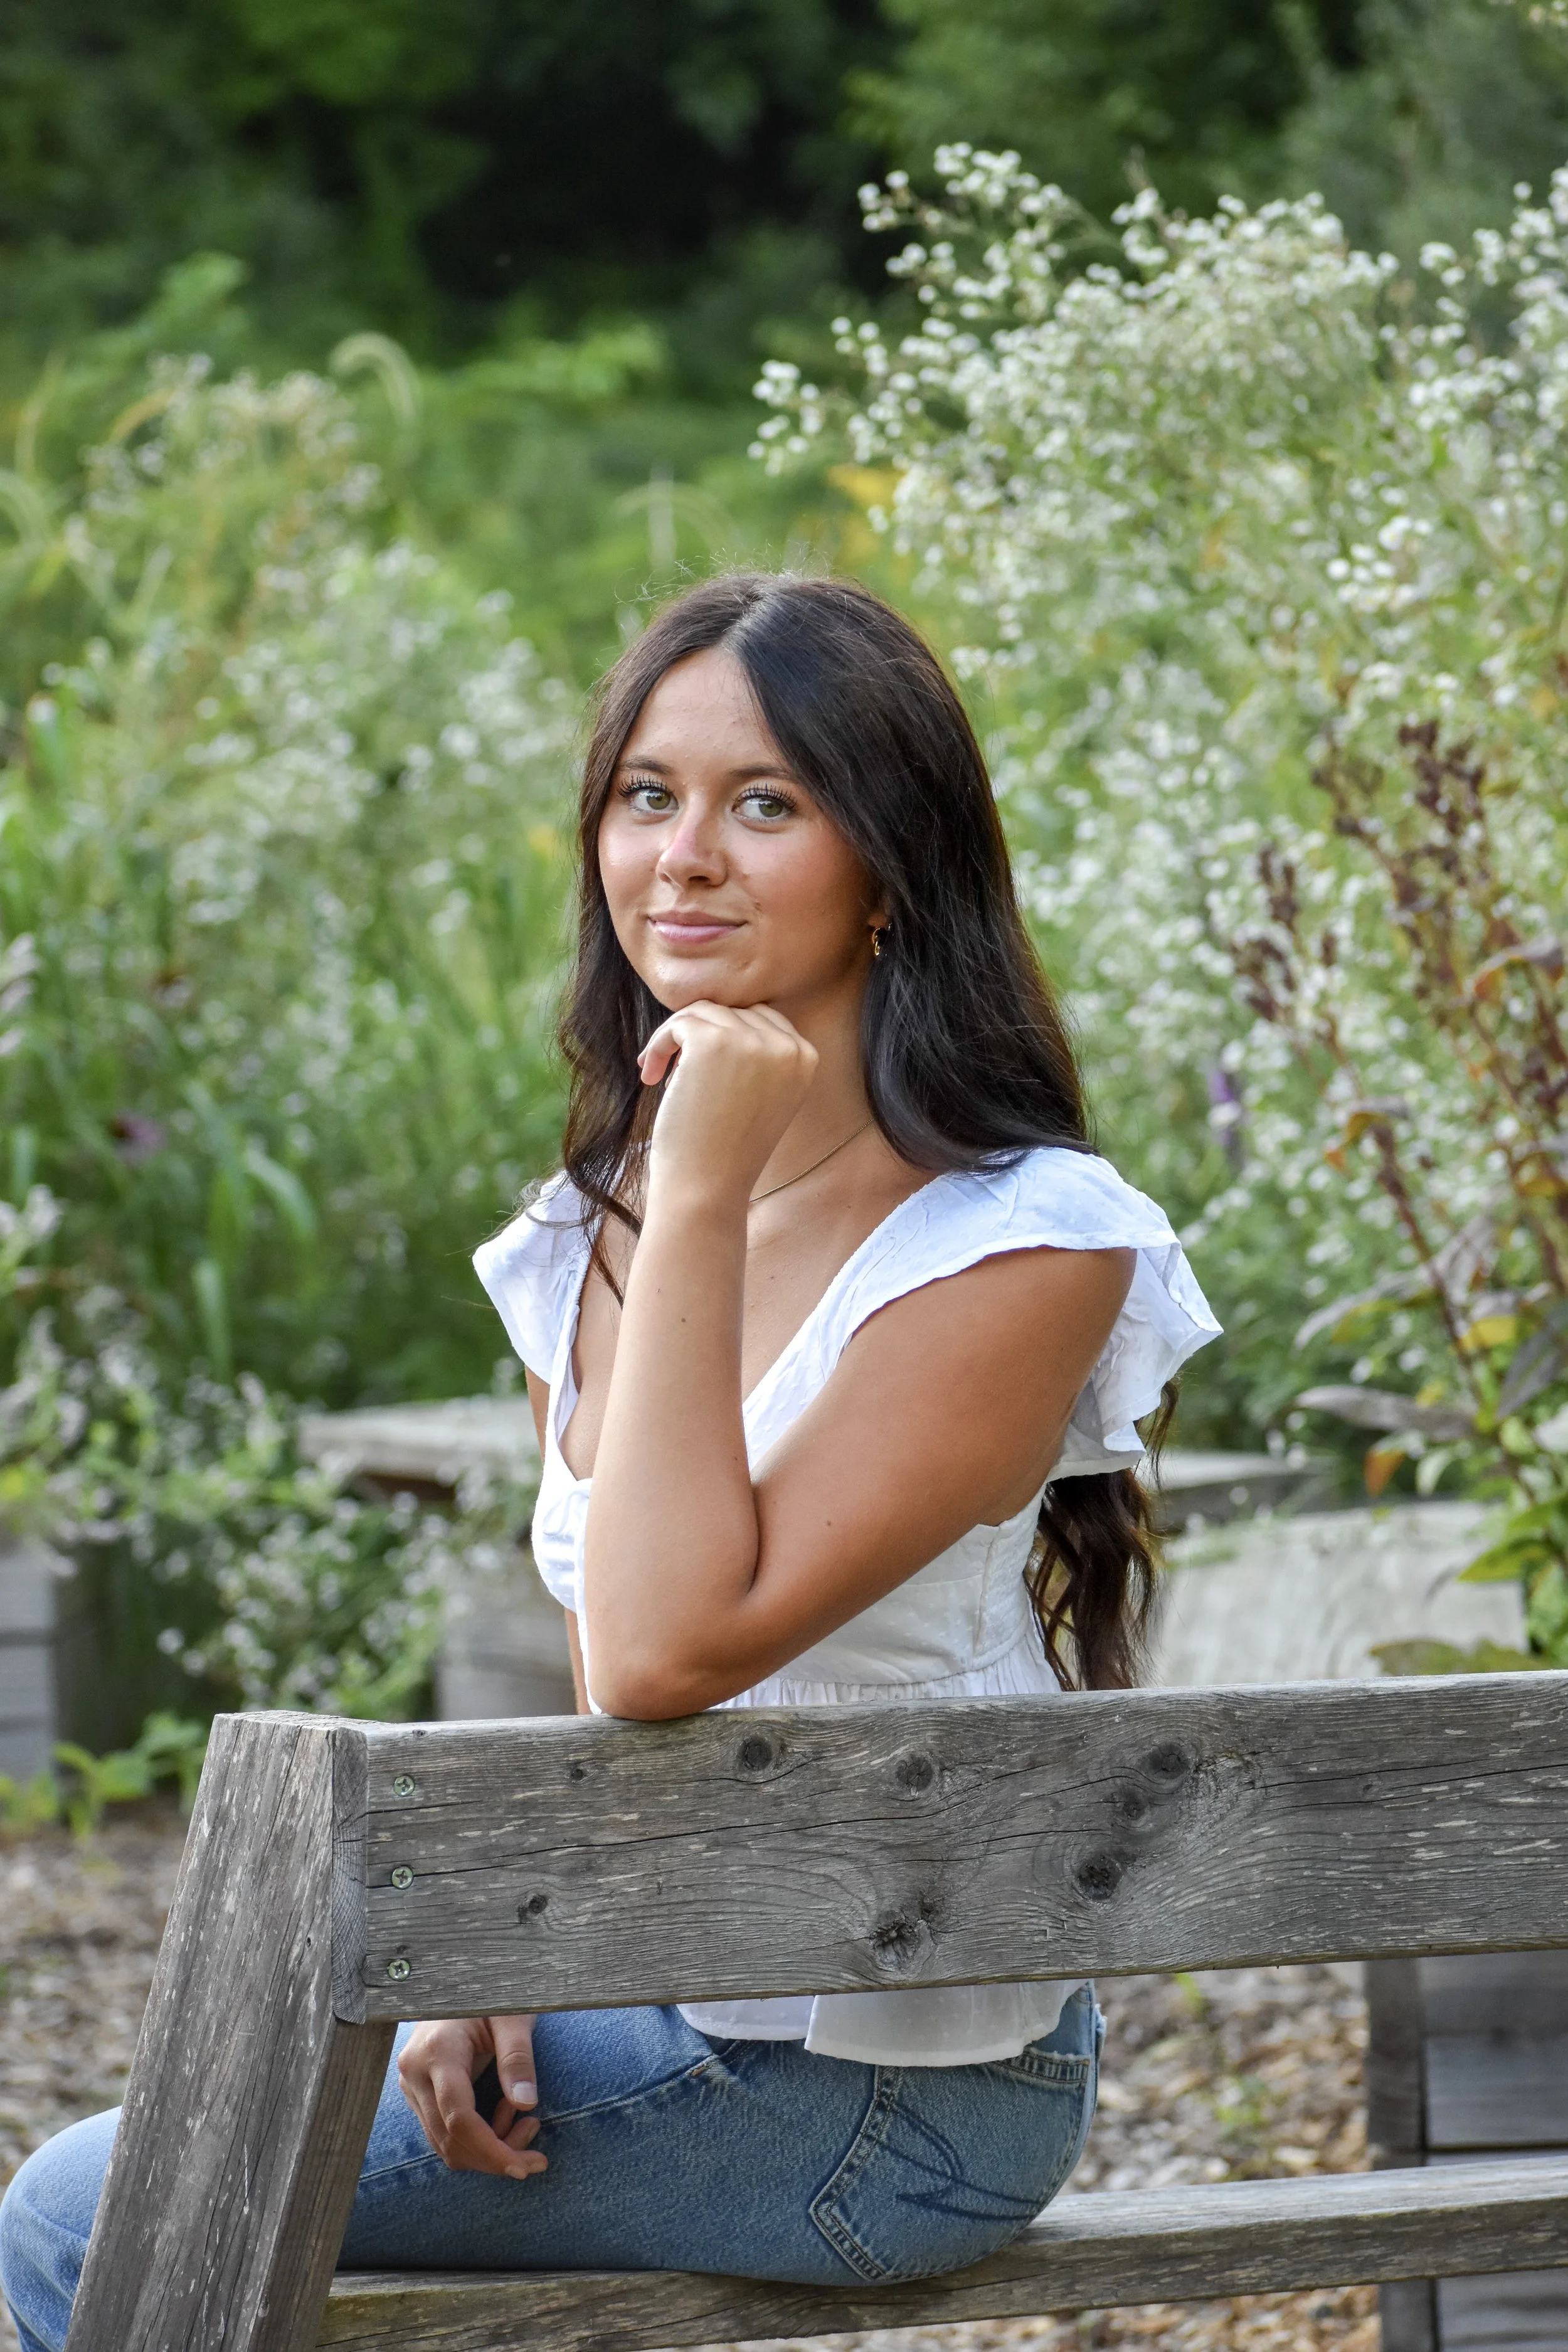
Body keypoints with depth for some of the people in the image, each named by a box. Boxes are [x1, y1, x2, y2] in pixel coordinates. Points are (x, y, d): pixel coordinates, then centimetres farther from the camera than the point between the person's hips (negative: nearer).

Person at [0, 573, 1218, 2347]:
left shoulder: (1019, 1250, -19)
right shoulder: (599, 1234, 6)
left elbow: (671, 1644, -29)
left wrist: (705, 1202, -25)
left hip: (885, 2095, -8)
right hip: (678, 2007, 8)